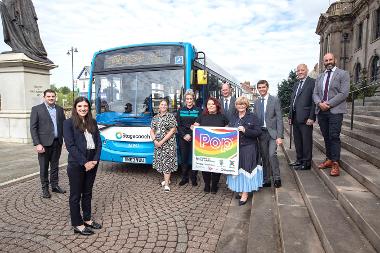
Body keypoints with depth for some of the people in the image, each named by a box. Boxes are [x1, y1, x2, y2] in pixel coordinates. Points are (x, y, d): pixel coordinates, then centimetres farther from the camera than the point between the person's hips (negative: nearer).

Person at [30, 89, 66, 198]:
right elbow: (33, 128, -7)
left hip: (57, 142, 4)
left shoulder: (60, 109, 9)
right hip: (44, 143, -4)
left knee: (55, 166, 14)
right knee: (44, 167, 7)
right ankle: (45, 188, 20)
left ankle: (55, 185, 27)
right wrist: (37, 144, -14)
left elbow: (64, 125, 11)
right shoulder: (36, 109, -3)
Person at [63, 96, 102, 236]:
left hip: (92, 163, 5)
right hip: (76, 164, -5)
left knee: (88, 192, 17)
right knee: (76, 194, 7)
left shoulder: (93, 122, 9)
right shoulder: (69, 123, -6)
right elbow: (70, 146, -13)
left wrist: (95, 160, -6)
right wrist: (84, 162, -15)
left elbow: (99, 142, 7)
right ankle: (77, 224, 20)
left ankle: (87, 219, 32)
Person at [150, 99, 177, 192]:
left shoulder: (171, 116, -4)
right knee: (161, 161, 10)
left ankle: (166, 184, -3)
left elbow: (172, 130, -10)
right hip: (157, 144, 5)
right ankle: (167, 179, 27)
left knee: (167, 162, -7)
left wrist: (162, 141, -14)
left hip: (168, 143, -5)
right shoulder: (155, 118, 12)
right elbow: (152, 131, 12)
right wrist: (155, 140, -7)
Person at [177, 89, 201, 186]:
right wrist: (184, 135, -7)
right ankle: (184, 178, 17)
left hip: (194, 138, -2)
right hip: (183, 138, 2)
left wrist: (191, 135, -11)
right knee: (184, 158, 5)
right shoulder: (180, 110, 9)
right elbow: (178, 125, 5)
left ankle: (193, 178, 11)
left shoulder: (198, 110, 2)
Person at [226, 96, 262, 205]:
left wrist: (245, 130, -20)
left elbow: (258, 132, -9)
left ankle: (245, 194, 4)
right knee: (237, 168, 7)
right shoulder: (234, 118, 14)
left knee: (246, 168, -4)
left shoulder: (253, 117, -2)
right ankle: (240, 189, 22)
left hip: (248, 148, -5)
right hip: (235, 147, 5)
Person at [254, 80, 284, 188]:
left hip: (272, 132, -4)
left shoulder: (275, 100, -3)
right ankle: (266, 180, 20)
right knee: (264, 157, 8)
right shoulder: (256, 102, 11)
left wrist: (279, 136, -13)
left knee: (272, 154, -17)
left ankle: (277, 178, 2)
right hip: (261, 133, 4)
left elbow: (279, 119, -6)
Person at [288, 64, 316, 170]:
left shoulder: (312, 82, -4)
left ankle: (306, 163, 9)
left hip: (305, 118, -8)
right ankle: (299, 160, 24)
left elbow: (314, 101, -11)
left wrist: (311, 117, -17)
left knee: (306, 141, 0)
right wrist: (290, 116, 14)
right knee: (297, 141, 13)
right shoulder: (296, 85, 20)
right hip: (295, 118, 8)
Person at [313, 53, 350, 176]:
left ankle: (335, 164, -2)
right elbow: (315, 94, 11)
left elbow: (344, 93, -8)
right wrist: (319, 103, -9)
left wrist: (328, 104, -14)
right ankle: (329, 159, 20)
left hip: (335, 111, -5)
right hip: (321, 111, 5)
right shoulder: (319, 77, 18)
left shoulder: (343, 74, 2)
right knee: (326, 137, 10)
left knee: (334, 137, -7)